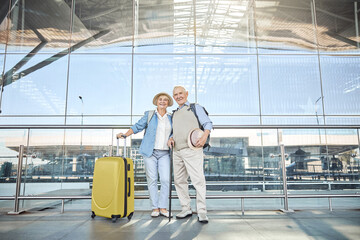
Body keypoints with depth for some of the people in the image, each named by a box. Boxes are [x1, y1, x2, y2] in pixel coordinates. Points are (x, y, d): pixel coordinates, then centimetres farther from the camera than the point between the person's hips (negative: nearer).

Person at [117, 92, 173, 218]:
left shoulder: (170, 118, 13)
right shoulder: (149, 115, 6)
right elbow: (137, 127, 7)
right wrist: (124, 134, -3)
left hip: (164, 153, 2)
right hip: (150, 152, -2)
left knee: (166, 179, -6)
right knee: (152, 180, 0)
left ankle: (163, 207, 7)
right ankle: (155, 208, 11)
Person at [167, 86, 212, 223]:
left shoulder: (195, 108, 9)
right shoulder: (174, 114, 25)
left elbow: (208, 123, 2)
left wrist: (205, 136, -17)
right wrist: (171, 138, 7)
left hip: (192, 150, -6)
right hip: (177, 151, 7)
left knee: (198, 180, -11)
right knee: (179, 180, 8)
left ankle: (201, 212, -4)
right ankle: (186, 209, 19)